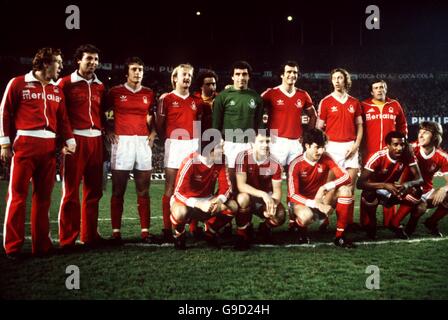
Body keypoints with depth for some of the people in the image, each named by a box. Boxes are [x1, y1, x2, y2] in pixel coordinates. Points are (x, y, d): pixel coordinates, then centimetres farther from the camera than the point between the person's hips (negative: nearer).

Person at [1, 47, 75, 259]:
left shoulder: (57, 90, 17)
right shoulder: (18, 83, 2)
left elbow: (63, 118, 18)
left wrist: (70, 141, 5)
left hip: (49, 146, 5)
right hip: (25, 144, -5)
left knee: (43, 196, 7)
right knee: (18, 195, -4)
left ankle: (41, 244, 14)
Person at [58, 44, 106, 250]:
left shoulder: (100, 87, 16)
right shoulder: (66, 83, 1)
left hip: (96, 140, 5)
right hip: (75, 139, -5)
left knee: (94, 191, 9)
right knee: (71, 191, -3)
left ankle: (89, 235, 18)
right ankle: (67, 239, 4)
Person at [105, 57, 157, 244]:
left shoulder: (149, 94, 12)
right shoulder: (115, 92, 2)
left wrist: (152, 133, 9)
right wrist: (109, 131, -2)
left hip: (143, 142, 3)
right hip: (122, 142, -3)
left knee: (143, 190, 4)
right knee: (118, 190, -1)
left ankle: (145, 231, 9)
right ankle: (116, 231, 4)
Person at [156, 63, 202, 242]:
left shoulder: (196, 101, 12)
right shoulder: (166, 99, -1)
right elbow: (159, 125, 3)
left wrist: (195, 139, 7)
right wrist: (168, 140, 6)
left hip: (193, 145, 4)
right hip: (174, 145, -4)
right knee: (170, 188, -3)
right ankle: (167, 229, 0)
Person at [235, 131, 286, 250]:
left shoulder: (275, 164, -13)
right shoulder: (243, 157, -21)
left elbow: (277, 190, -10)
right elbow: (241, 185, -26)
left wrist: (273, 204, -33)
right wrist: (263, 194, -38)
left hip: (266, 199, 2)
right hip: (248, 195, -2)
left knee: (279, 216, -26)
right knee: (243, 198, -39)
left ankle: (265, 228, 13)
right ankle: (242, 233, -13)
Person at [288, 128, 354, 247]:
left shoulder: (326, 158, -9)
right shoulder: (296, 165, -19)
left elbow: (346, 177, -15)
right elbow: (293, 195, -22)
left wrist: (325, 187, -30)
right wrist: (316, 204, -33)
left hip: (320, 199, 4)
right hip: (302, 202, -4)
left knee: (345, 190, -21)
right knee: (306, 215, -40)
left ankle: (340, 236, -14)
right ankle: (300, 228, 2)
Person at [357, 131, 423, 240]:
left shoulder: (408, 155, -18)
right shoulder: (377, 157, -29)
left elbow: (419, 179, -16)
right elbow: (360, 183, -35)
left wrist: (408, 184, -40)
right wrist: (385, 185, -48)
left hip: (393, 190, 4)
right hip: (375, 190, -4)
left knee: (416, 192, -19)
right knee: (369, 194, -36)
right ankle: (372, 225, -6)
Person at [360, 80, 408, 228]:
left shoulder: (395, 105, 9)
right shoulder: (364, 106, 2)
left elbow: (402, 126, 17)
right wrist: (361, 148, 1)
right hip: (370, 153, -2)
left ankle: (389, 221, 14)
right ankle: (366, 221, 8)